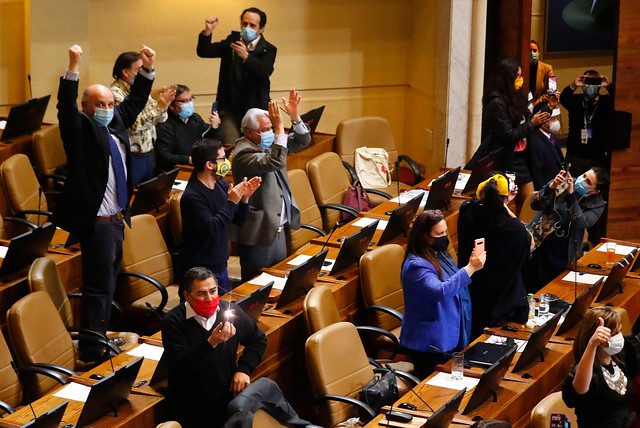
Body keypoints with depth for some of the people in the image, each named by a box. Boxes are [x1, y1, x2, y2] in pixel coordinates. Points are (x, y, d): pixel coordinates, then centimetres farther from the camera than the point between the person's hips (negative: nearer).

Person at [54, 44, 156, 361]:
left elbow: (134, 102, 23)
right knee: (98, 287, -5)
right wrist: (73, 68, -38)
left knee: (108, 283, 17)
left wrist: (147, 70, 14)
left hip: (117, 219, 8)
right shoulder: (80, 129, -11)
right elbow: (66, 107, -28)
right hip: (97, 222, -8)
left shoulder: (116, 124, 10)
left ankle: (101, 338, 29)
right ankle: (91, 352, 1)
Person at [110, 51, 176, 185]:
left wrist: (163, 103, -6)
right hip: (132, 157, -8)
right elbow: (133, 126, -24)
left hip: (148, 155, 8)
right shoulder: (115, 93, -15)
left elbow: (160, 119, 16)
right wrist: (159, 106, -24)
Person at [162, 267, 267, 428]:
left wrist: (243, 369, 2)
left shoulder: (231, 311, 1)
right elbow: (179, 369, -22)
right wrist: (211, 343, -31)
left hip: (226, 402, 3)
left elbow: (258, 339, 18)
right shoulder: (173, 322, -11)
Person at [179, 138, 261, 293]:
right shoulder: (192, 196, -20)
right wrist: (231, 202, -25)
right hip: (200, 270, -8)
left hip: (221, 267, 8)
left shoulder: (221, 185, 4)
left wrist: (244, 198, -8)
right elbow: (211, 229, -27)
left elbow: (239, 221, 10)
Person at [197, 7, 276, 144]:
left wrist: (245, 56, -35)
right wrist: (208, 31, -9)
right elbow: (204, 52, 9)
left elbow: (266, 71, -20)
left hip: (255, 109, -2)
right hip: (230, 110, 2)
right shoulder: (231, 41, 11)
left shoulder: (268, 49, -1)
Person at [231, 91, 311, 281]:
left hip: (278, 228, 9)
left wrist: (295, 116, -9)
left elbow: (302, 141, 8)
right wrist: (279, 127, -36)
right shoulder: (244, 154, -20)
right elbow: (275, 162, -36)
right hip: (258, 232, -9)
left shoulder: (269, 143, 6)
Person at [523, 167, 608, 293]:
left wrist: (571, 194, -31)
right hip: (538, 245, 0)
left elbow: (579, 223, -24)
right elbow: (535, 205, -11)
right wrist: (551, 186, -27)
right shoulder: (563, 183, -6)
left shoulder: (597, 205, -5)